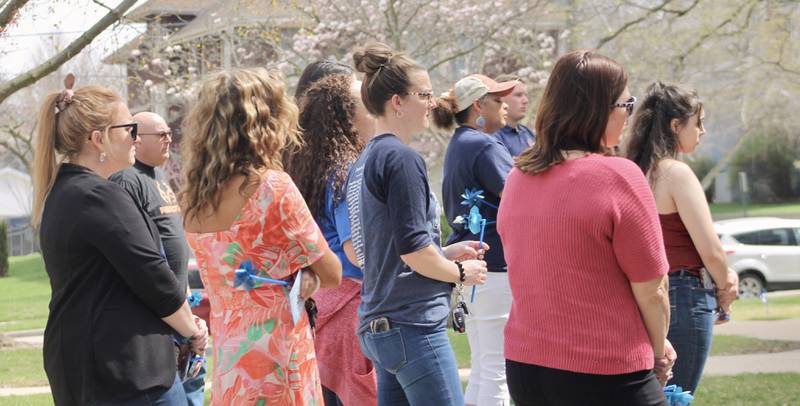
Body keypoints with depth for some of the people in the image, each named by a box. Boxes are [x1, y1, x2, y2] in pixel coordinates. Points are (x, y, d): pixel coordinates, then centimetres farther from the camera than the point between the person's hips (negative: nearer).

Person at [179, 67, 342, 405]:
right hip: (276, 359, -7)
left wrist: (297, 278, -1)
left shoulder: (191, 196, 5)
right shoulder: (273, 187, -14)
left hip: (225, 365, 7)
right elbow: (331, 274, -6)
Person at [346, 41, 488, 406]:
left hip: (378, 323, 9)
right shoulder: (402, 158, -14)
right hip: (413, 324, -9)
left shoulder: (364, 162, 14)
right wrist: (462, 273, -2)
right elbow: (413, 249, -18)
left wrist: (447, 253, 17)